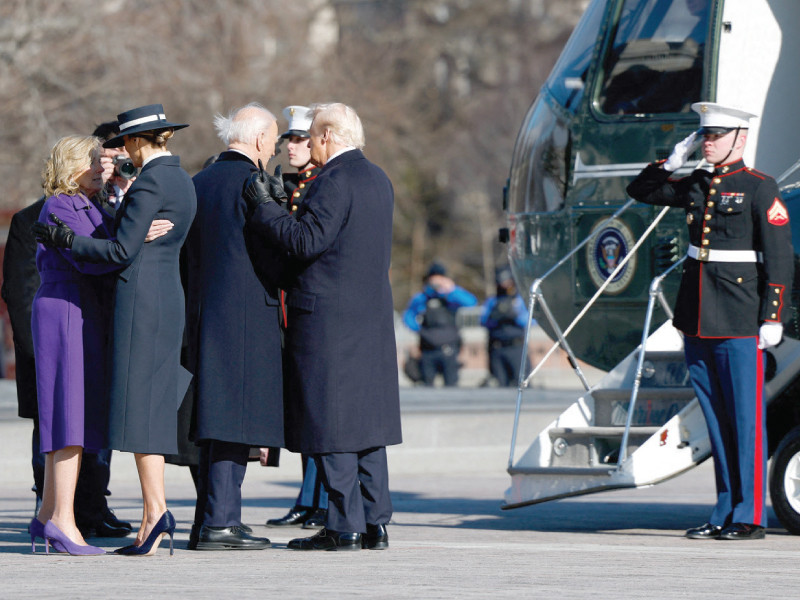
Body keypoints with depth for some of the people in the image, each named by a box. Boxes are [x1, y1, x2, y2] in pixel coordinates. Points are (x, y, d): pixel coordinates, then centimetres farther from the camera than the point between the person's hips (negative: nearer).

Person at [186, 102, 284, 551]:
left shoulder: (200, 183, 12)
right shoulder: (252, 184, -11)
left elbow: (192, 252, 15)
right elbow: (271, 256, -12)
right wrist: (286, 284, 5)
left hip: (204, 311, 8)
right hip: (247, 314, -8)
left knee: (215, 413, 12)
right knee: (236, 418, -7)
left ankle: (209, 521, 15)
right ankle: (220, 523, -10)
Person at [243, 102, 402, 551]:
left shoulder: (334, 181, -14)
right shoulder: (378, 181, 15)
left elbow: (306, 242, -20)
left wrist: (265, 207, -10)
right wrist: (287, 204, 14)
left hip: (328, 321, -9)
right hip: (373, 318, 9)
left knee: (330, 425, -5)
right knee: (366, 423, 12)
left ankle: (345, 527, -6)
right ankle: (375, 524, 12)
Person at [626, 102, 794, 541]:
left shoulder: (759, 189, -6)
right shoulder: (697, 186, 13)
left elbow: (780, 257, -9)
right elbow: (641, 191, 24)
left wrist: (773, 318, -14)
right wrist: (674, 160, 9)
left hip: (739, 321, -7)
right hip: (697, 319, 7)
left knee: (745, 417, -3)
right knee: (716, 417, 9)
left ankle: (750, 517, -1)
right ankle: (726, 512, 14)